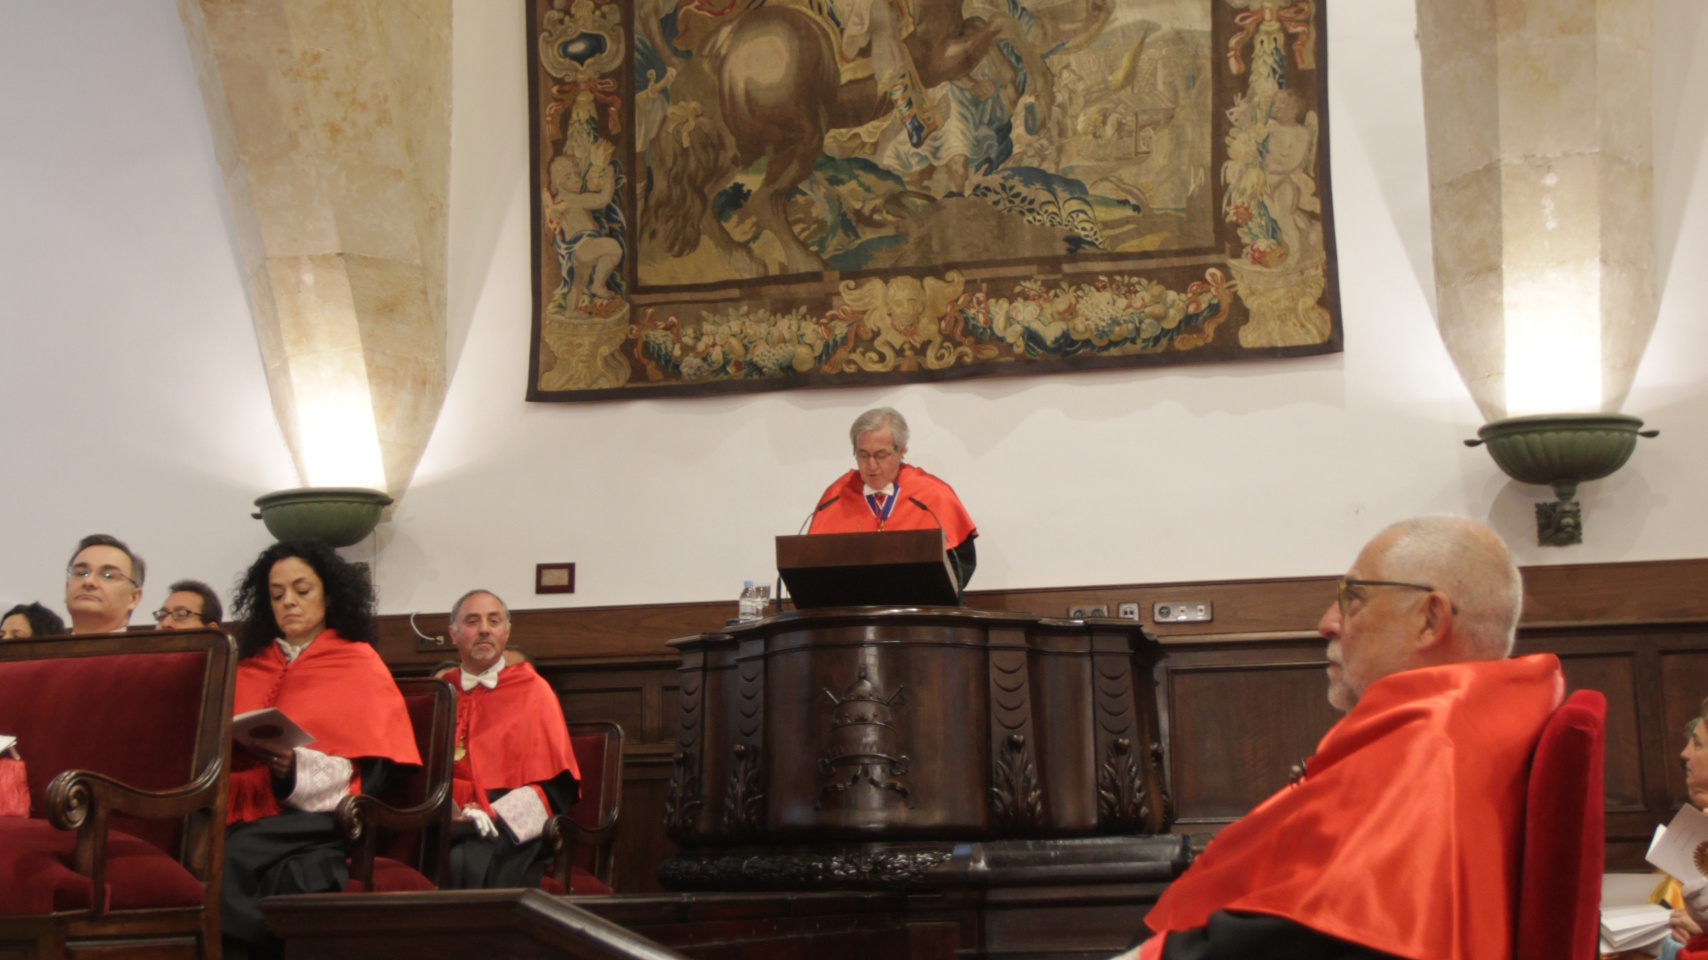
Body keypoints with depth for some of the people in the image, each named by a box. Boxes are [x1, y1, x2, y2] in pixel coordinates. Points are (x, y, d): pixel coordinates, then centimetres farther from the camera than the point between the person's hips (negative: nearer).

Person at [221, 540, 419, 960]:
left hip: (319, 818, -3)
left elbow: (367, 775, 0)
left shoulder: (359, 663, 12)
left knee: (232, 860, -33)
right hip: (246, 815, 4)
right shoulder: (251, 666, 24)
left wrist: (293, 770, -17)